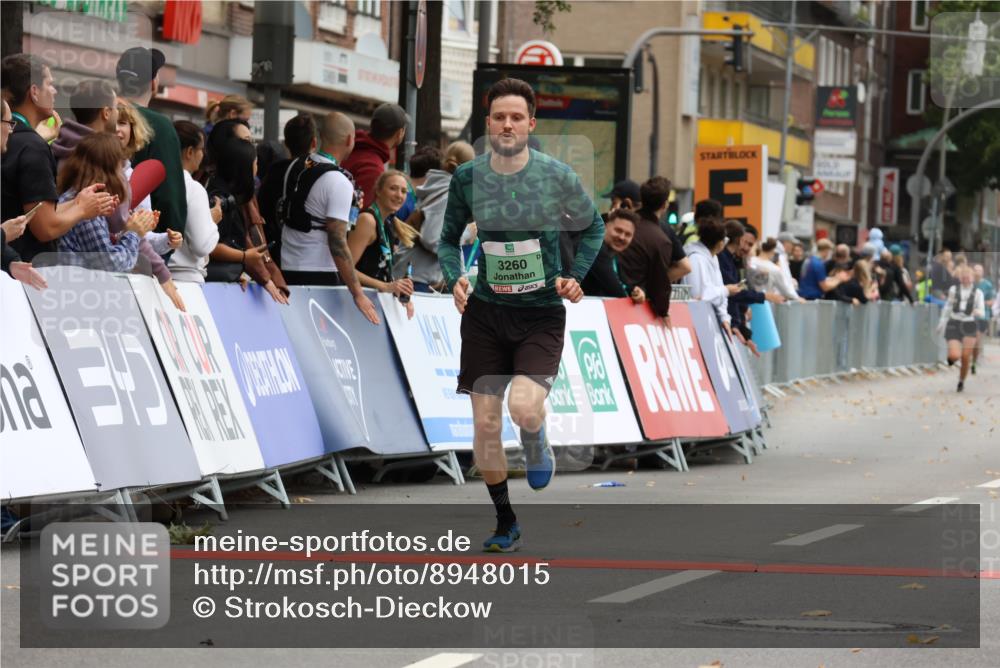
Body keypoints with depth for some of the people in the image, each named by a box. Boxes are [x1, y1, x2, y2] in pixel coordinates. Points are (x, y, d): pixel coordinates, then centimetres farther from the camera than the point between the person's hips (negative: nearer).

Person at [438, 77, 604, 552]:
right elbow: (449, 240, 11)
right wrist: (455, 278, -9)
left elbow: (592, 226, 10)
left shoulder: (557, 175, -7)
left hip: (541, 313, -2)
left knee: (524, 407, -25)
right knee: (484, 424, 1)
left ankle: (537, 449, 13)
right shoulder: (468, 178, -2)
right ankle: (505, 522, 21)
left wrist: (575, 275, -3)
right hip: (485, 312, 3)